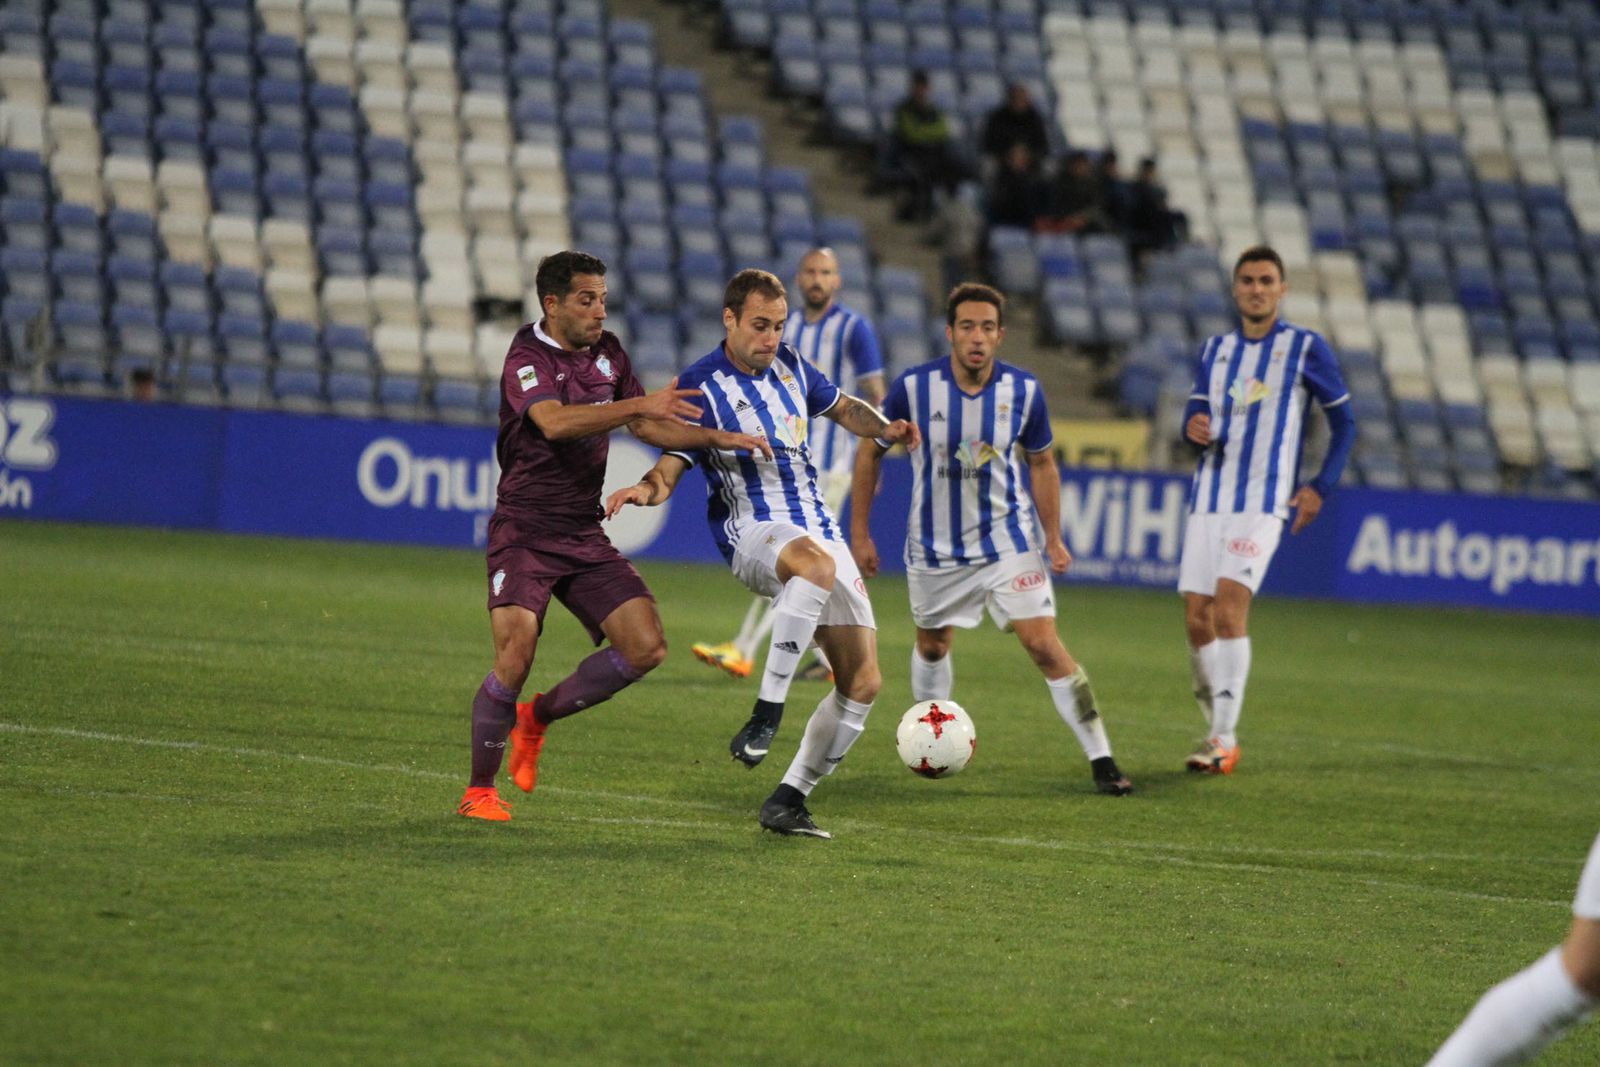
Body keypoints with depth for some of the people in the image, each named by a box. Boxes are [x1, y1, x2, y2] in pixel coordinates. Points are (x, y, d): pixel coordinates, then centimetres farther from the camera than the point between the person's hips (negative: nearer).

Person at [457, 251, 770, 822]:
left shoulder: (607, 352, 8)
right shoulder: (527, 358, -14)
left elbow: (647, 427, 18)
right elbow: (555, 422, -33)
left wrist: (718, 437, 4)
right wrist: (641, 403, -41)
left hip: (585, 537, 7)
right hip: (525, 533, -7)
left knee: (647, 647, -6)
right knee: (516, 655, -20)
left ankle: (537, 717, 14)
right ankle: (479, 791, -3)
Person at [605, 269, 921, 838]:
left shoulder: (790, 366, 11)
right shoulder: (700, 387, -6)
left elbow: (844, 408, 27)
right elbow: (669, 470, -8)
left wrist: (886, 427, 6)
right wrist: (642, 490, -32)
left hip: (822, 532, 7)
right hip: (754, 533, -7)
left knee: (862, 683, -3)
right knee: (815, 561, -44)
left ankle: (789, 798, 9)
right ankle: (766, 715, -41)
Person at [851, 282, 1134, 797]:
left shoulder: (1024, 391, -11)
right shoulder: (914, 387, -15)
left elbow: (1041, 463, 5)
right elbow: (870, 451, -1)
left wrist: (1054, 539, 2)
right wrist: (859, 533, 0)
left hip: (1008, 542, -1)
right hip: (935, 548, 1)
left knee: (1044, 644, -11)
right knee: (932, 646, 17)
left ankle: (1101, 759, -8)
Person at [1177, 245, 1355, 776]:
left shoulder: (1305, 348, 2)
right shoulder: (1215, 349, 15)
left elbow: (1344, 422, 6)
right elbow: (1198, 409, 12)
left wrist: (1322, 486, -5)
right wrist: (1195, 426, -13)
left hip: (1263, 501, -5)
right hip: (1208, 498, 5)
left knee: (1229, 608, -19)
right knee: (1197, 617, -1)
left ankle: (1225, 740, -16)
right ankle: (1216, 727, 15)